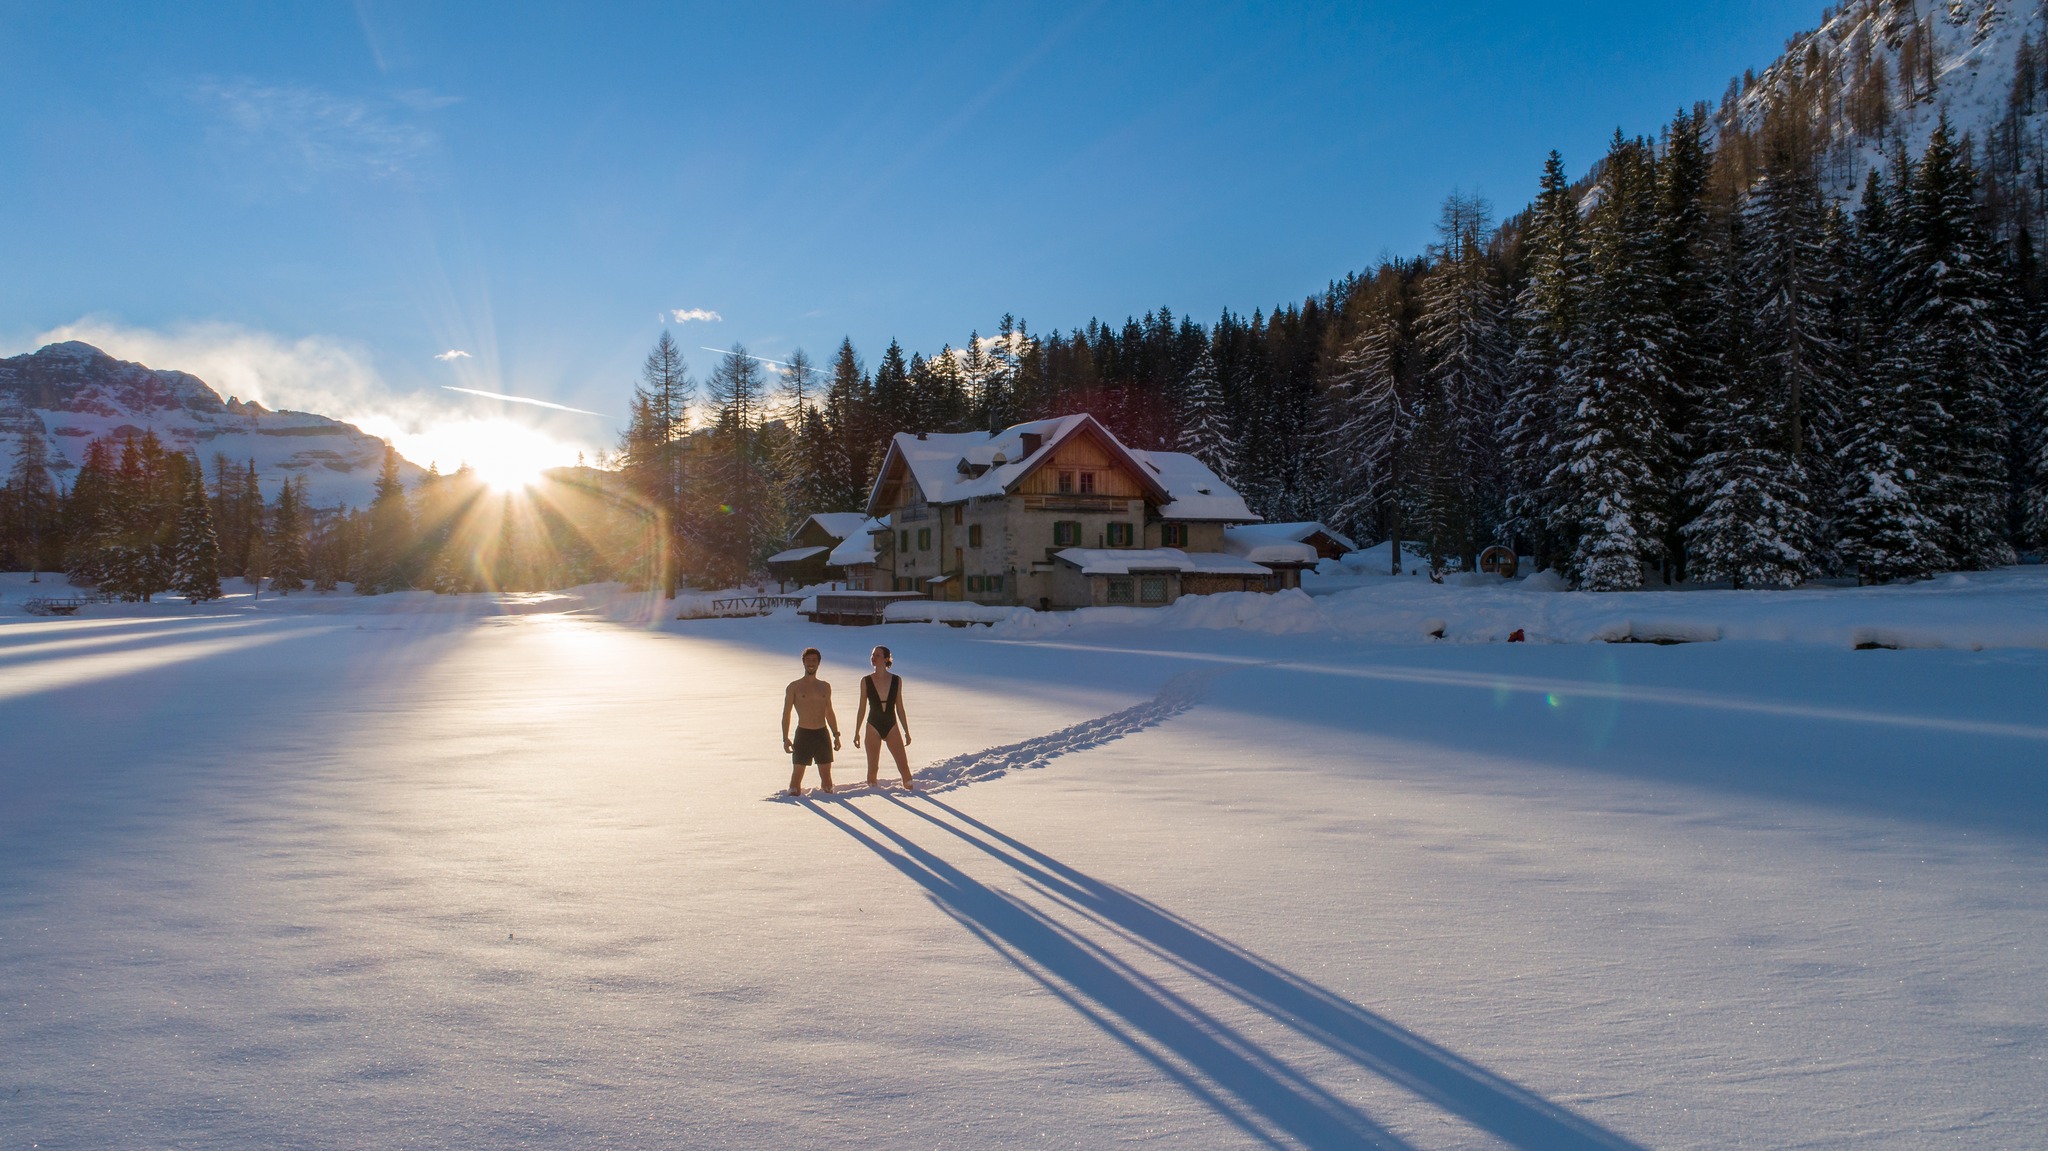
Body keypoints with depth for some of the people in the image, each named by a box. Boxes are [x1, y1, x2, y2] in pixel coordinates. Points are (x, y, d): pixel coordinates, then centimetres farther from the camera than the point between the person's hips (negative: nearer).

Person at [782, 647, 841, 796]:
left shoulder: (825, 687, 12)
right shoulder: (794, 687, 0)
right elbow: (786, 713, 0)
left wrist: (836, 735, 12)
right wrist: (785, 739, -9)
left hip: (822, 734, 3)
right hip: (803, 734, -3)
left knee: (826, 772, 6)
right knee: (798, 771, -3)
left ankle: (827, 792, 20)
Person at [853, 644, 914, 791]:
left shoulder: (896, 680, 2)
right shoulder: (866, 680, 0)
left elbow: (900, 709, 8)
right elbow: (862, 709, 5)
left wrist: (906, 732, 8)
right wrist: (857, 733, 3)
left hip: (892, 726, 1)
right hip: (873, 727, -1)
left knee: (903, 764, -5)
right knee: (873, 768, 3)